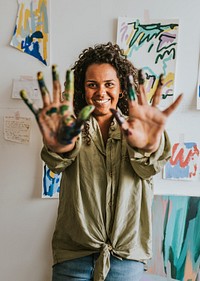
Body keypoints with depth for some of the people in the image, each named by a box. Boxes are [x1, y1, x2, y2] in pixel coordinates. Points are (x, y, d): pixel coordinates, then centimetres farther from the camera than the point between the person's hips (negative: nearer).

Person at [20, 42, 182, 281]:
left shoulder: (134, 128, 0)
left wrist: (148, 148, -44)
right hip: (74, 254, 0)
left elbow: (149, 168, -19)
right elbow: (57, 163, -20)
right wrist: (60, 147, -45)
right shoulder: (75, 128, 0)